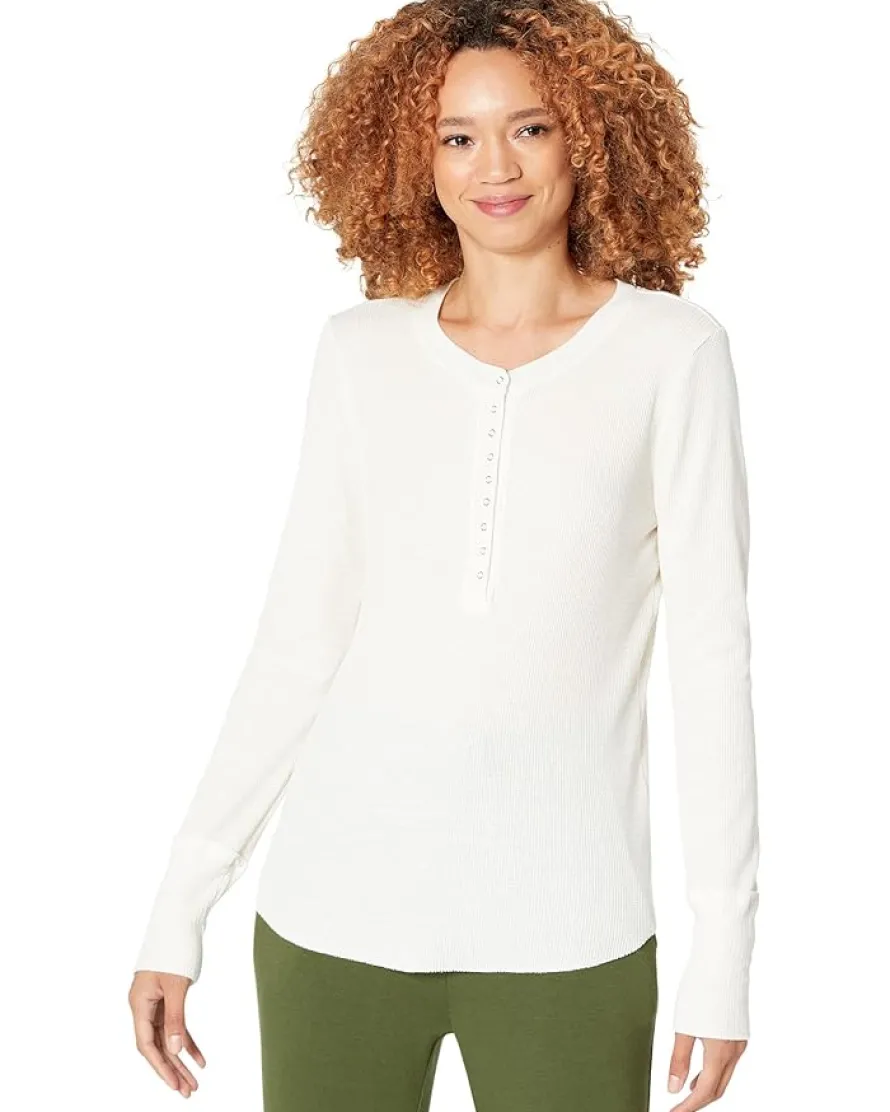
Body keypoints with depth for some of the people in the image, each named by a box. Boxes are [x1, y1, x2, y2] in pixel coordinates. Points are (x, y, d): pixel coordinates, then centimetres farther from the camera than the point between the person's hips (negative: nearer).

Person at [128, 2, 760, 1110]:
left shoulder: (672, 352, -1)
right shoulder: (359, 353, 5)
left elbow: (710, 654, -2)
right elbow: (294, 641, 6)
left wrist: (723, 953, -5)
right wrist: (179, 905, 4)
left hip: (566, 929, -2)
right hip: (336, 908, 2)